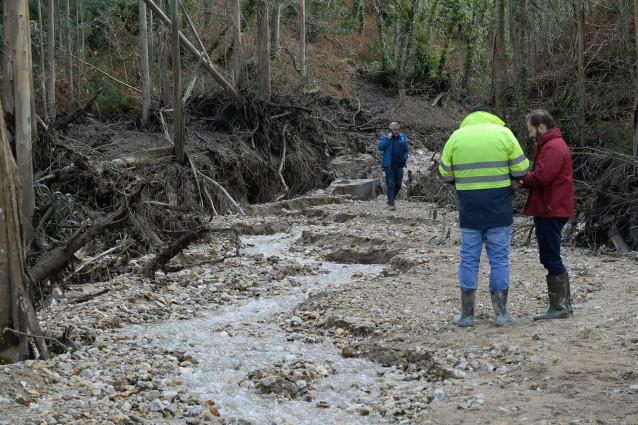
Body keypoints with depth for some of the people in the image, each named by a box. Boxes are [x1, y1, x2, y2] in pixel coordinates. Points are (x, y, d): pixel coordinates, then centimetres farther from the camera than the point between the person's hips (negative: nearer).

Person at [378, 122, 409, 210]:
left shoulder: (403, 138, 13)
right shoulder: (385, 137, 1)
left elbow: (406, 150, 21)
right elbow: (380, 147, -13)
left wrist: (405, 158, 3)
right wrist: (388, 139, -17)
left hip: (400, 165, 4)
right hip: (389, 165, -4)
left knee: (398, 184, 7)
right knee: (390, 184, -5)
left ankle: (391, 199, 26)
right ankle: (391, 203, -3)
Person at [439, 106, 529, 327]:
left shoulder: (456, 136, 3)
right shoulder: (503, 133, -1)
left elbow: (446, 173, 6)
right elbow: (521, 170, -3)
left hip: (469, 209, 1)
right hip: (499, 209, -1)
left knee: (469, 259, 7)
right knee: (499, 258, 6)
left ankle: (466, 314, 10)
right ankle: (501, 313, 9)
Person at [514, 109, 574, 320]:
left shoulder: (553, 148, -15)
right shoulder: (549, 145, 20)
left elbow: (541, 177, -24)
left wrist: (521, 179, -8)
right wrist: (524, 181, -2)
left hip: (550, 211, -11)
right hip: (550, 210, 11)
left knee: (551, 259, -6)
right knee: (552, 258, 15)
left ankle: (558, 306, -2)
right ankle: (565, 303, 20)